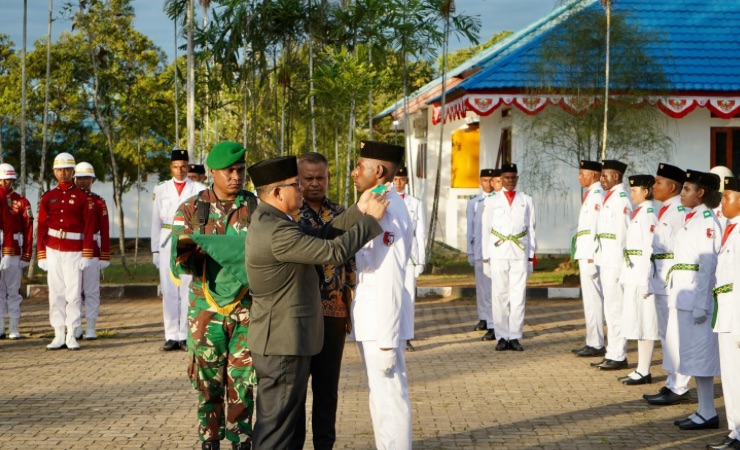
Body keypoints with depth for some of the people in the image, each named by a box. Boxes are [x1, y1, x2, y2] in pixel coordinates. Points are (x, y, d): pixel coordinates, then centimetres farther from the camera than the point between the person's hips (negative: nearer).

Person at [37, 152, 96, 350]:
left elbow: (89, 227, -2)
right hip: (53, 250, 3)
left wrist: (87, 255, -7)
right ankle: (59, 336, 8)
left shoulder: (82, 197, 1)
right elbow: (42, 227, 7)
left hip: (74, 251, -2)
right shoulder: (47, 197, 8)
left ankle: (71, 336, 2)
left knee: (73, 293, -4)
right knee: (56, 293, 4)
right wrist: (41, 256, 1)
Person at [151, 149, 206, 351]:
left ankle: (186, 336, 2)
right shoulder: (161, 190, 11)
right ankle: (172, 336, 5)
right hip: (167, 245, 2)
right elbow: (156, 221, 12)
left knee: (188, 291, -3)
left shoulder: (199, 190, 5)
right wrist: (155, 250, 6)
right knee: (169, 291, 2)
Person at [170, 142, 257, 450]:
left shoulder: (258, 208, 0)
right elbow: (177, 265, -2)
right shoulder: (191, 209, 0)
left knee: (242, 381, 2)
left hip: (247, 309, 0)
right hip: (206, 309, 0)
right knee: (207, 381, 5)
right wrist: (184, 257, -25)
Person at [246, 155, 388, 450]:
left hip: (278, 340, 11)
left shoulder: (267, 221, 9)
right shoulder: (276, 232, -24)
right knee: (275, 423, -1)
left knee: (277, 420, 19)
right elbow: (333, 251, -25)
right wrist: (371, 219, -15)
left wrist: (358, 211, 3)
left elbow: (319, 237, 7)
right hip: (283, 344, -11)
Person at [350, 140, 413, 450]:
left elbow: (390, 281, -23)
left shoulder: (387, 212, -20)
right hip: (373, 320, 10)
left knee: (389, 401, -2)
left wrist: (386, 342, -22)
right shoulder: (380, 206, 12)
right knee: (382, 399, 19)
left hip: (382, 322, -10)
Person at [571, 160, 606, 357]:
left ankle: (596, 345, -3)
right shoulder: (590, 195, 17)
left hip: (590, 254, -10)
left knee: (593, 299, -7)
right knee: (590, 299, 13)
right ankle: (592, 342, 20)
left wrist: (591, 256, -21)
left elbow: (596, 227, -19)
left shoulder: (596, 195, -13)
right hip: (585, 253, 10)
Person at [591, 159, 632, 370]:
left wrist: (619, 263, -17)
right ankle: (613, 353, 22)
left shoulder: (621, 199, -13)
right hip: (606, 261, 10)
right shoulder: (610, 197, 17)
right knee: (611, 308, 14)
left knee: (615, 308, -5)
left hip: (615, 262, -10)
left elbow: (622, 232, -17)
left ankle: (618, 356, 1)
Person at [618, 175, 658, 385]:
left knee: (645, 324, -3)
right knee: (638, 323, 13)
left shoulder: (648, 214, -14)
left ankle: (644, 372, 2)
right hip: (634, 275, 10)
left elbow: (650, 249, -18)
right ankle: (641, 369, 20)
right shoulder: (638, 213, 15)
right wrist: (626, 277, 17)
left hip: (642, 275, -10)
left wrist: (646, 282, -20)